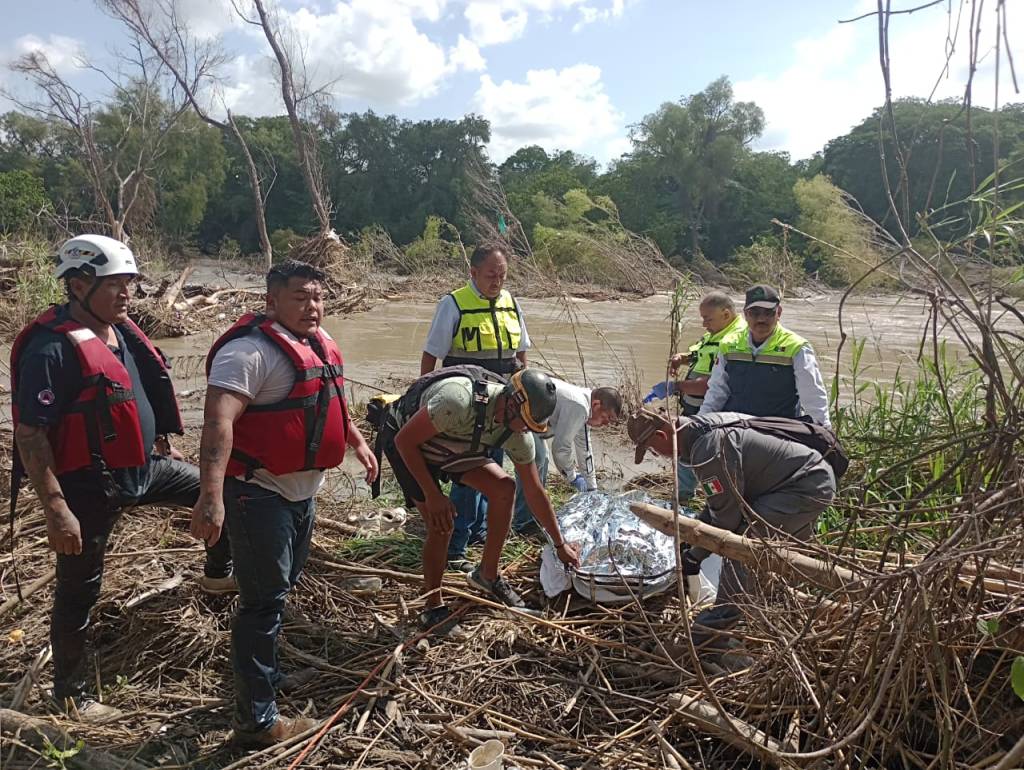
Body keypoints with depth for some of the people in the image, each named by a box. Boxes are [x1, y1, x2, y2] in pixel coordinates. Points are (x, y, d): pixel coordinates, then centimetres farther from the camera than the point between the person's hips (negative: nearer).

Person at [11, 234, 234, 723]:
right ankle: (70, 693, 26)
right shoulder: (53, 348, -22)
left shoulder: (121, 331, 4)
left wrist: (163, 447, 24)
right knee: (79, 592, 7)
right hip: (89, 486, -8)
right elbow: (30, 433, -23)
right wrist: (56, 509, -26)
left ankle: (218, 574, 36)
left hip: (144, 468, 8)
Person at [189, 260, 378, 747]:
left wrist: (357, 442, 25)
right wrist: (212, 496, -42)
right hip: (260, 493, -9)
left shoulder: (319, 342, 8)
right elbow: (218, 422, -33)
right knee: (264, 601, -1)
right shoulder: (251, 350, -22)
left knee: (279, 588, 23)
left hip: (302, 490, 9)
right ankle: (256, 721, 13)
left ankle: (265, 674, 44)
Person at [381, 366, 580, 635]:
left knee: (504, 489, -9)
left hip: (454, 447, 6)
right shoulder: (459, 400, -42)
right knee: (441, 524, -16)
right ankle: (433, 609, 6)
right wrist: (432, 495, -26)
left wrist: (560, 544, 0)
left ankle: (487, 575, 11)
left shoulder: (518, 432, -18)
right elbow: (404, 440, -30)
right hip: (407, 443, -6)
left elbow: (534, 492, -6)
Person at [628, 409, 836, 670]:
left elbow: (727, 515, -18)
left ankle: (709, 640, -9)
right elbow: (723, 498, 15)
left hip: (807, 487, -11)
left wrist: (695, 556, -6)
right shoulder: (705, 427, 5)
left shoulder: (709, 450, -27)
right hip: (818, 476, 11)